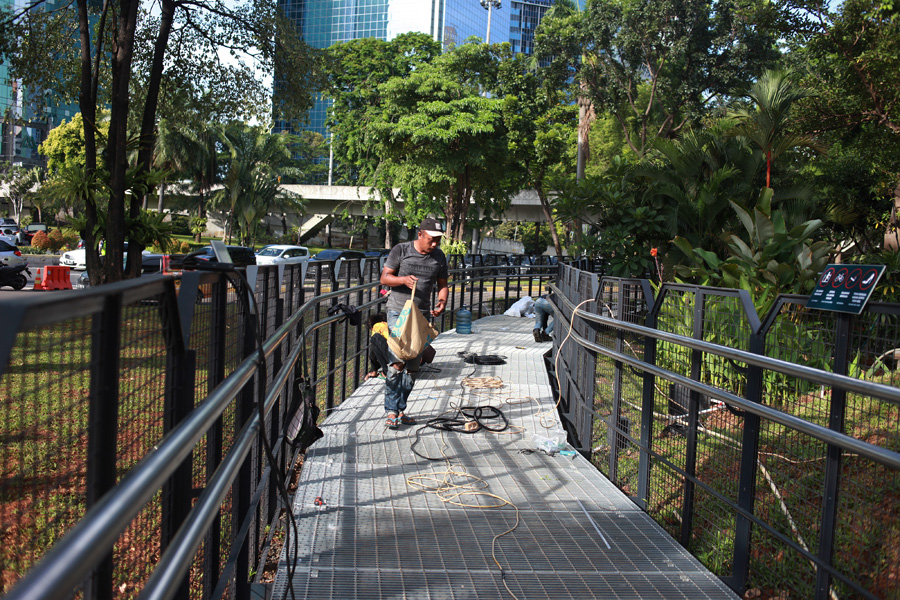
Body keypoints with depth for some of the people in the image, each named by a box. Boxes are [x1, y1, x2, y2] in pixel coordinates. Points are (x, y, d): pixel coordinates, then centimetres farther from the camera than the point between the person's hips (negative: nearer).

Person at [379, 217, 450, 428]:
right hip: (398, 311, -4)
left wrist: (442, 301, -7)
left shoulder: (439, 257, 6)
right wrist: (403, 279, -22)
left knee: (413, 365, 5)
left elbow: (442, 284, 13)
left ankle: (400, 410, 16)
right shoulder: (401, 250, -5)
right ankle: (391, 410, -6)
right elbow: (384, 278, -3)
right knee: (398, 359, -14)